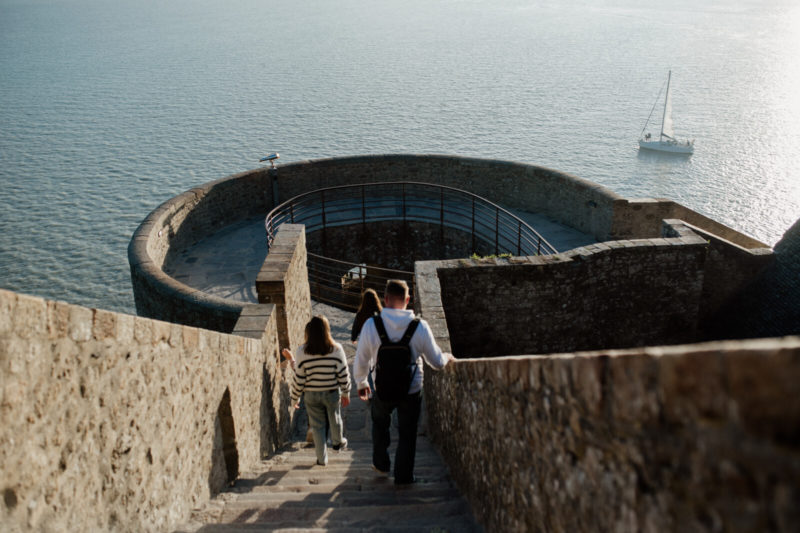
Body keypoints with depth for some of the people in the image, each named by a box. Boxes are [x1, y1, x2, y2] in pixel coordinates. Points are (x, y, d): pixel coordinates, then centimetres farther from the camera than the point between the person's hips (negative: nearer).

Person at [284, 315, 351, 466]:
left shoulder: (302, 352, -16)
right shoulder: (336, 349, -16)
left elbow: (298, 379, -9)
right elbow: (343, 375, -9)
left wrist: (294, 398, 4)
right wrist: (346, 393, 6)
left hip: (311, 395, 0)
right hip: (332, 393, 0)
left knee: (317, 425, 15)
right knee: (335, 419, 26)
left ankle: (322, 458, 26)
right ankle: (338, 442, 50)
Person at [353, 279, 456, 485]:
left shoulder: (371, 324, -15)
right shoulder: (420, 326, -14)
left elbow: (361, 361, -5)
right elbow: (437, 362, -4)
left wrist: (361, 383, 14)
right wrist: (448, 357, 20)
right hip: (412, 391, -1)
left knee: (380, 423, 29)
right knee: (407, 433, 17)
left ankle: (381, 464, 40)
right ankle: (403, 476, 26)